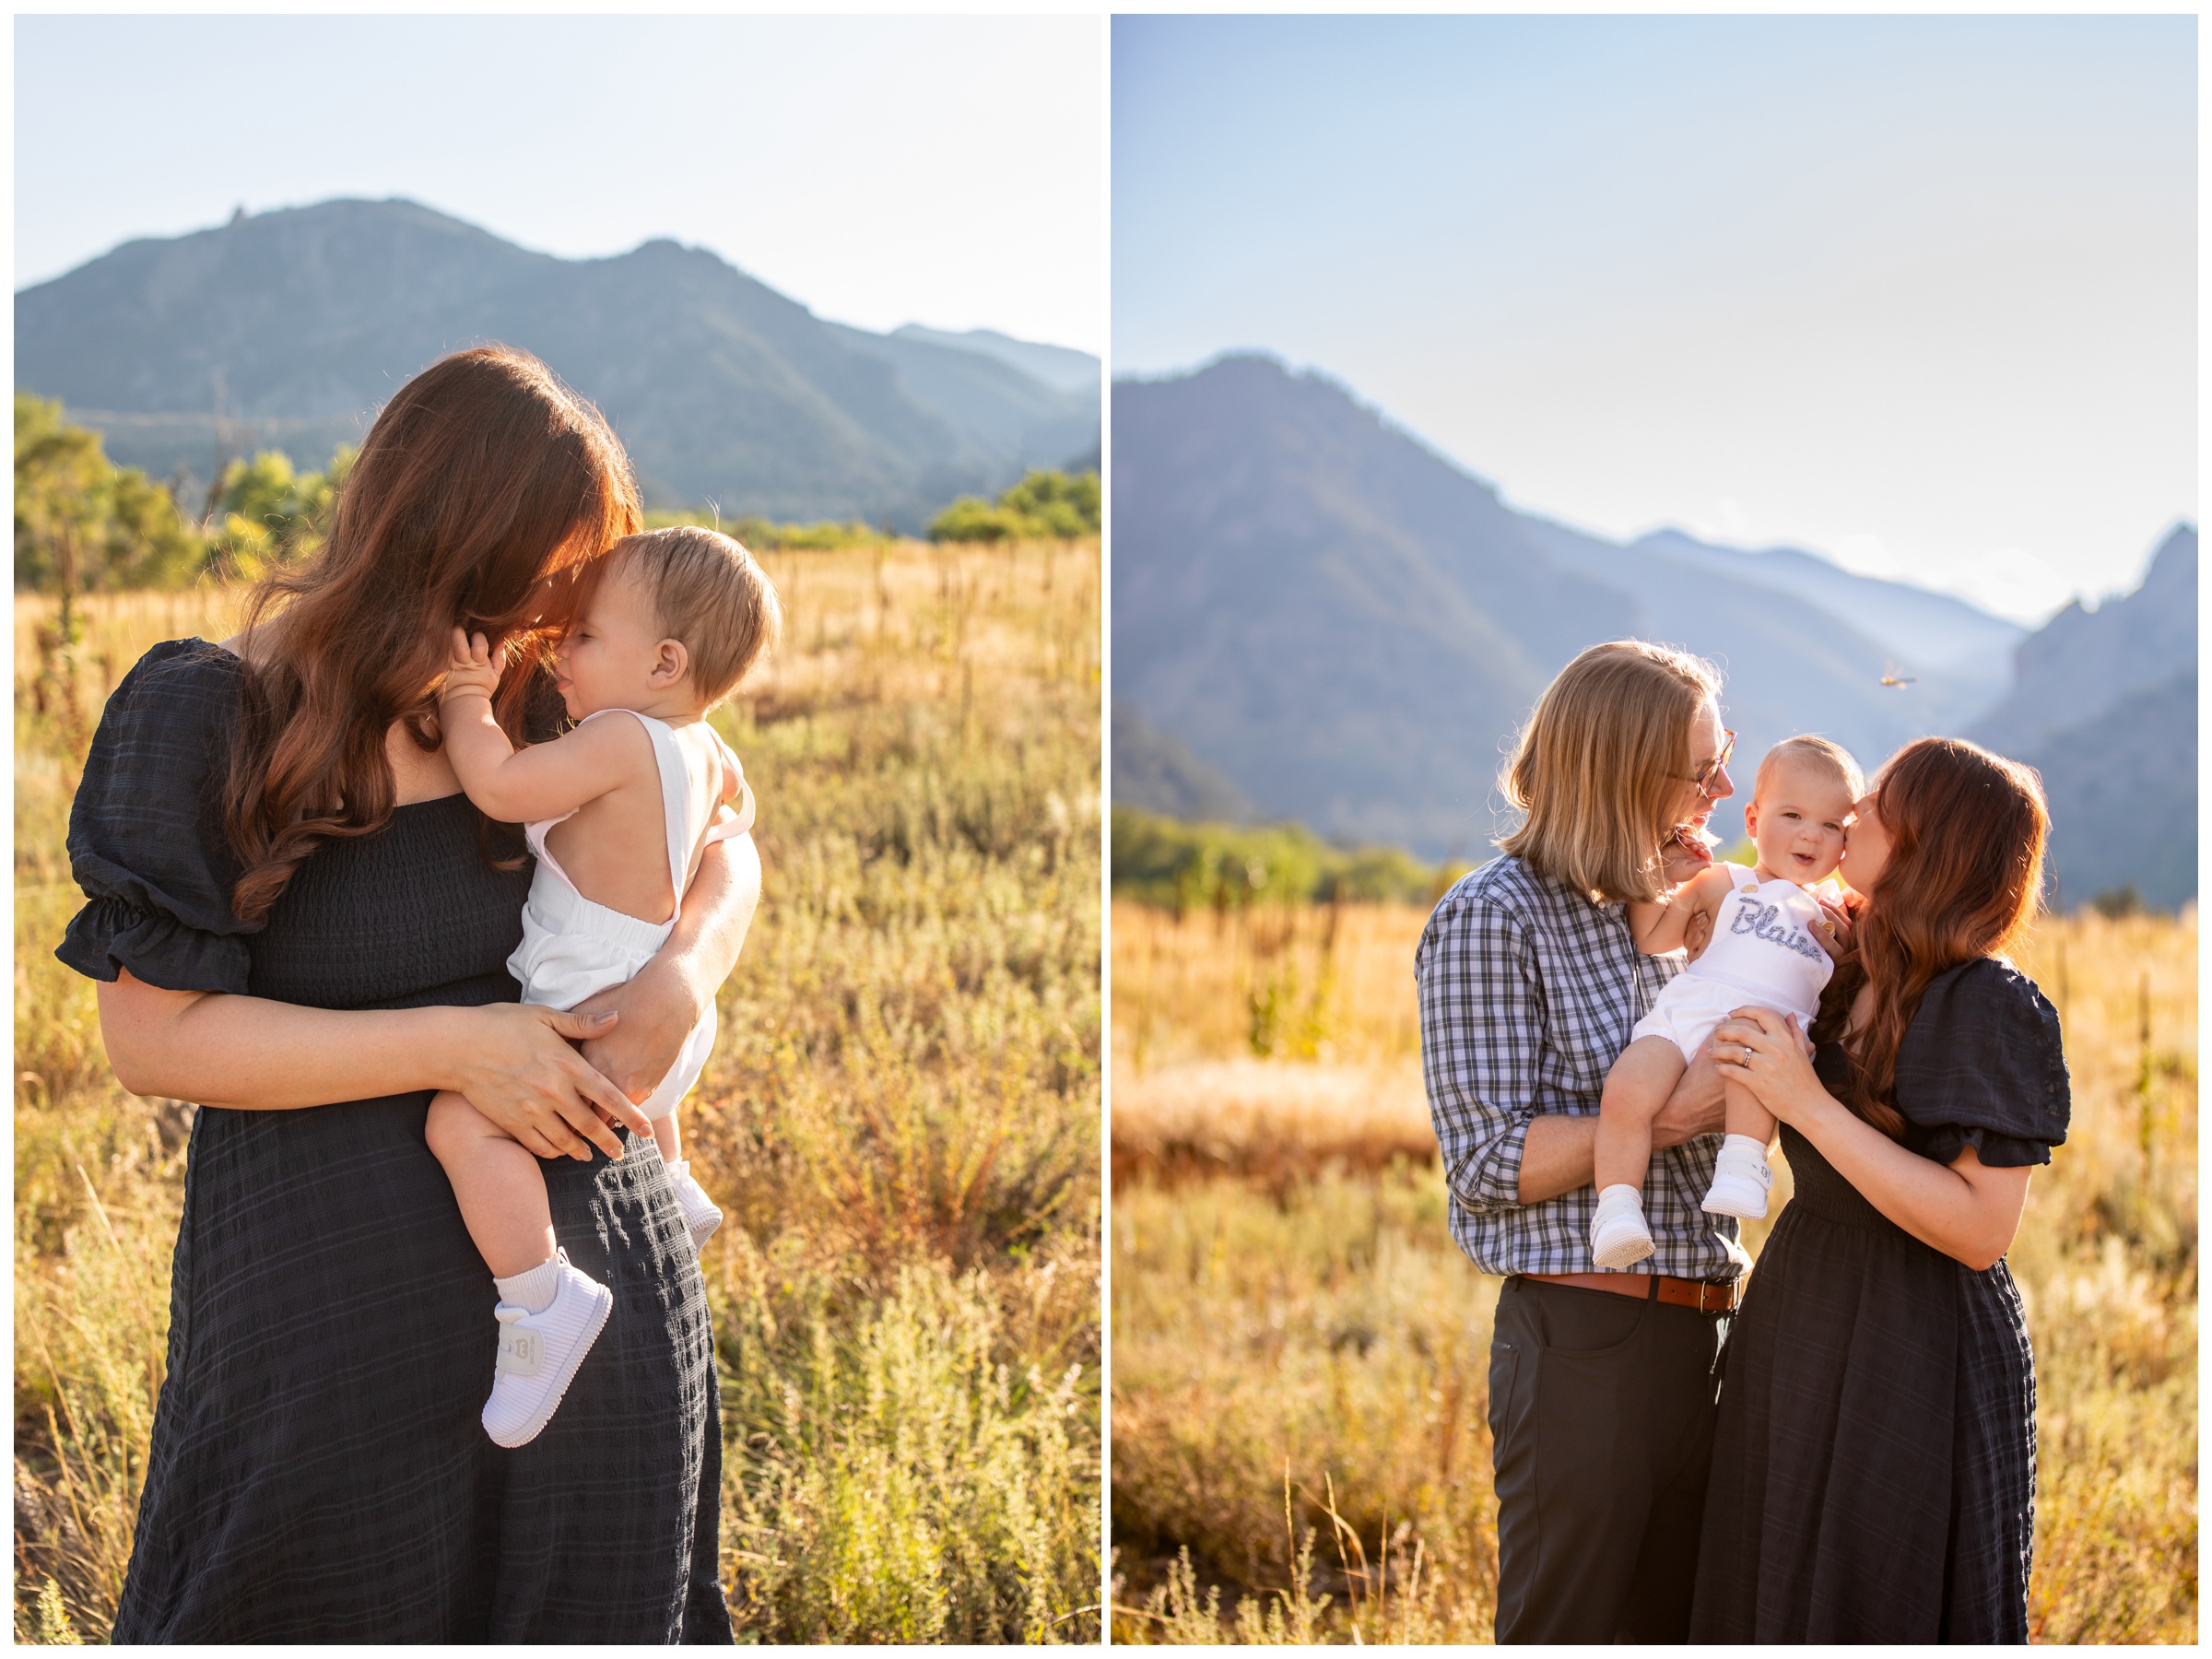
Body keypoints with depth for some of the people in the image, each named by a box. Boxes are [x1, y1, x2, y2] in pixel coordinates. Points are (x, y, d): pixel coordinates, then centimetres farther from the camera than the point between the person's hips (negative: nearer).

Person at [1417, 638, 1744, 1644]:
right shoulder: (1493, 916, -10)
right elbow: (1490, 1162, -15)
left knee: (1665, 1631, 14)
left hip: (1697, 1331, 8)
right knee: (1568, 1632, -1)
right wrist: (1674, 1115, -21)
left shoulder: (1655, 913, 14)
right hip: (1584, 1343, -8)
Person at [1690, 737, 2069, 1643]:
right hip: (1800, 1326, 8)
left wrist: (1807, 1103, -24)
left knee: (1877, 1611, 3)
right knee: (1771, 1598, 16)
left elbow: (1981, 1229, -23)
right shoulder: (1848, 980, 6)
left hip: (1916, 1358, -8)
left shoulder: (1990, 1006, -17)